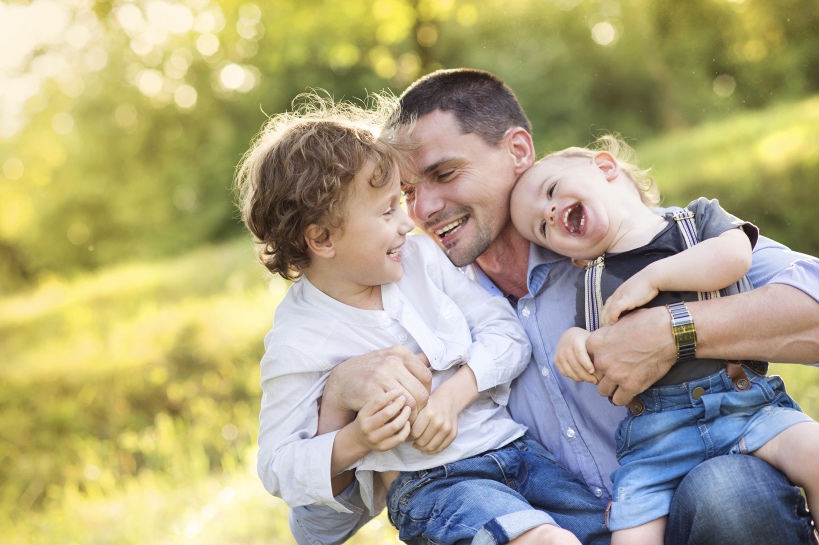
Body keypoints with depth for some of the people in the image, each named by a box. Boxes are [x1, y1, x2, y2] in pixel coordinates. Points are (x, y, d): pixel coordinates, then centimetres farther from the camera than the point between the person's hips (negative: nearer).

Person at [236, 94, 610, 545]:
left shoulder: (419, 256, 5)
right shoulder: (296, 343, -9)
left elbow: (506, 332, 4)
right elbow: (277, 467, -4)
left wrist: (452, 395, -13)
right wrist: (354, 441, -22)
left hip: (512, 447, 6)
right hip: (427, 485, -6)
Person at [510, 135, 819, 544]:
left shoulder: (698, 217, 13)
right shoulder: (592, 282, 20)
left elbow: (733, 258, -8)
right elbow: (597, 369, 19)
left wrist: (651, 277, -6)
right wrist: (573, 343, -3)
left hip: (743, 401, -1)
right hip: (655, 434, 2)